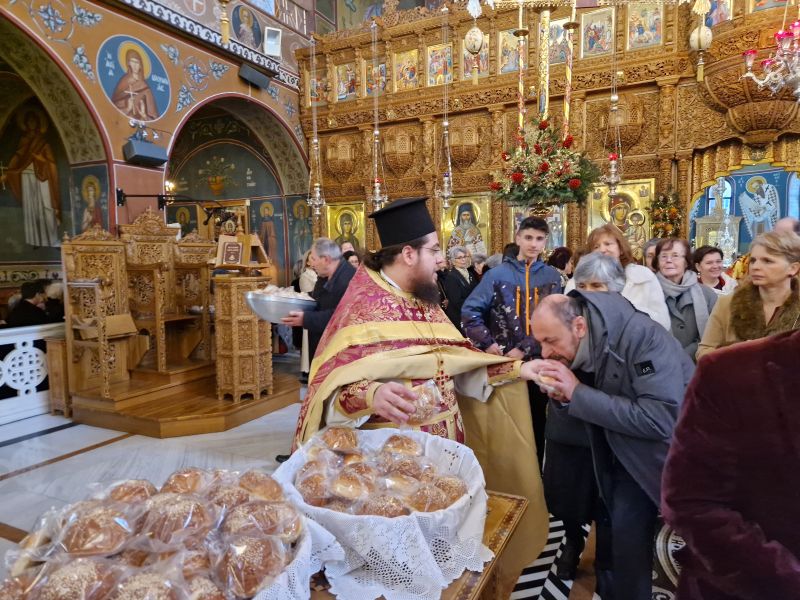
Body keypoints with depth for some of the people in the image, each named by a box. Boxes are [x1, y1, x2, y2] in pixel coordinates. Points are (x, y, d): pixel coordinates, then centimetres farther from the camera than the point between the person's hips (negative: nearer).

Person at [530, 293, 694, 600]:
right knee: (614, 529, 9)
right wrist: (560, 396, -23)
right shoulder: (574, 348, -10)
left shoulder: (642, 337, -30)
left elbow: (661, 419, -35)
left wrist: (578, 392, -34)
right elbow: (581, 406, 1)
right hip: (625, 452, 5)